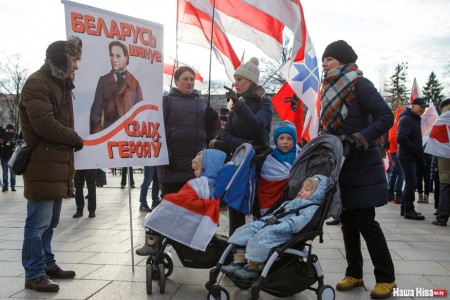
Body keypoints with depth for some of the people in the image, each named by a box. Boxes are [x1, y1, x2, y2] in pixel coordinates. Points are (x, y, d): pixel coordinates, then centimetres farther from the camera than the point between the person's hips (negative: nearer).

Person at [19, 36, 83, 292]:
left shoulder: (61, 85, 20)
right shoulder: (37, 84, -11)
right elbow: (45, 124, -21)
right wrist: (75, 138, -9)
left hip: (58, 165, 9)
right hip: (42, 167, -9)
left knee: (49, 222, 16)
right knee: (38, 223, -3)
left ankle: (47, 265, 27)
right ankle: (34, 274, 6)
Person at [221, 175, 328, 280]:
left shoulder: (312, 208, 2)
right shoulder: (290, 202, 33)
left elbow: (301, 220, -16)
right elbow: (275, 213, 35)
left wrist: (284, 226, -28)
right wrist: (264, 219, 19)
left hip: (284, 233, -9)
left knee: (261, 237, -33)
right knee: (245, 230, -6)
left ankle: (252, 269, -23)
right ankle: (238, 262, -9)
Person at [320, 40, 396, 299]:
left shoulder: (359, 84, -10)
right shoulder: (330, 88, 12)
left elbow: (386, 117, -16)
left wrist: (358, 139, -25)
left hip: (363, 166, -7)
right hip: (340, 166, 7)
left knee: (365, 221, -4)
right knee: (348, 220, 9)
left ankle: (386, 278, 11)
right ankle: (354, 273, 21)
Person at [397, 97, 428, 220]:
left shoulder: (415, 119, 18)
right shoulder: (406, 119, -13)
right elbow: (401, 139, -23)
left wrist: (420, 154, 9)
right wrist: (417, 151, -18)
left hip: (413, 157, 10)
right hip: (407, 157, -10)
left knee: (410, 183, 14)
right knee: (412, 183, -8)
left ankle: (405, 208, 21)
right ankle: (409, 210, -1)